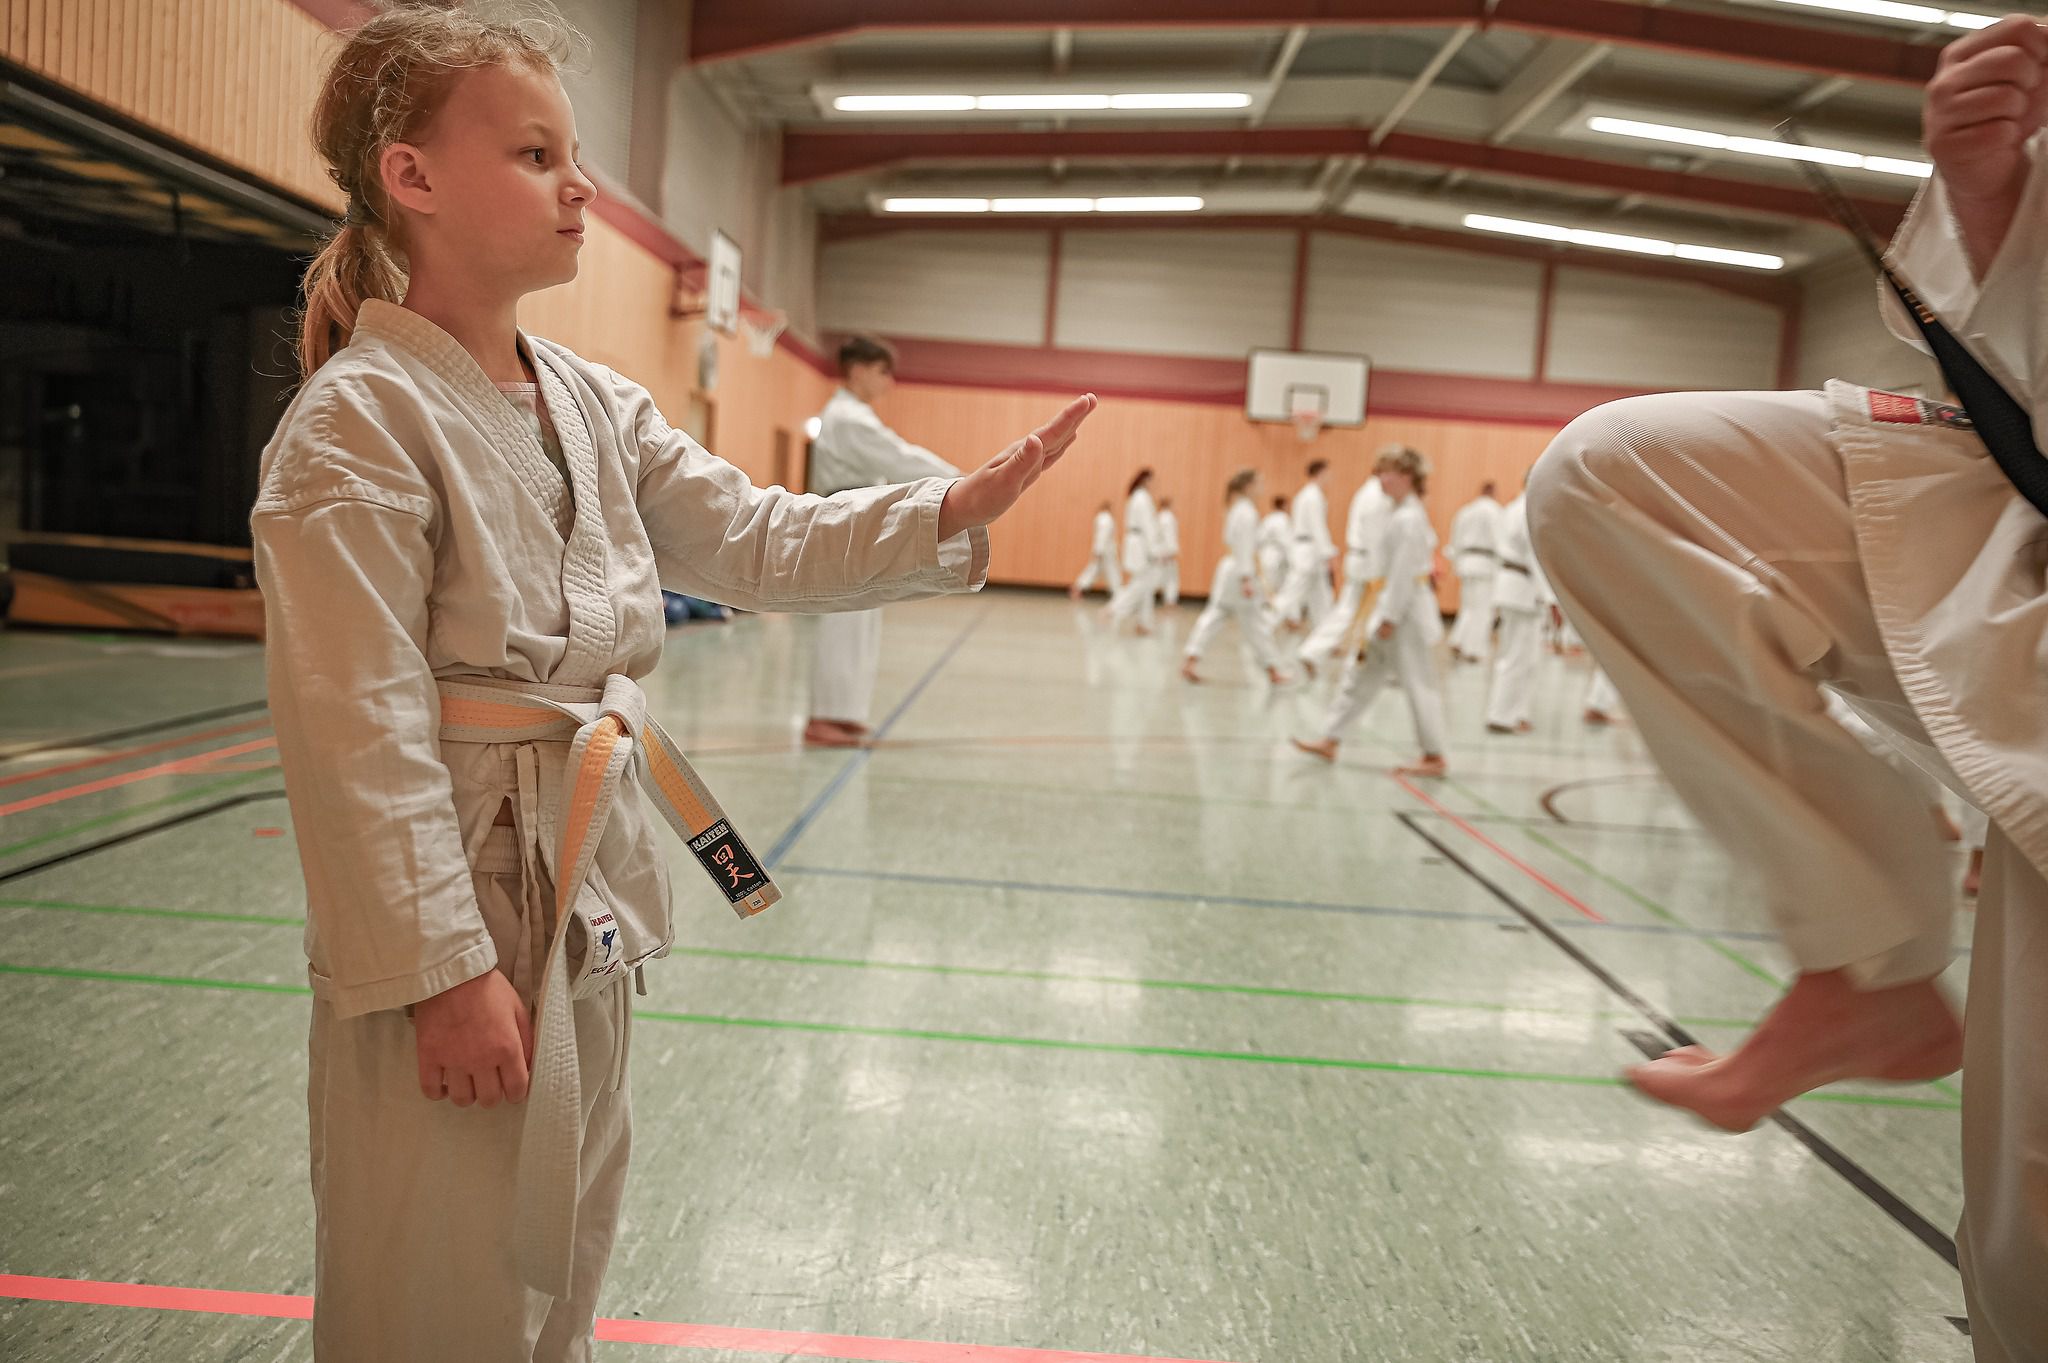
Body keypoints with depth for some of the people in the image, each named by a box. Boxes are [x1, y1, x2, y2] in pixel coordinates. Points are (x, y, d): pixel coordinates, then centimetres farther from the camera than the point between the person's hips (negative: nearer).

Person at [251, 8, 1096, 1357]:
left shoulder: (601, 406, 7)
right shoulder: (359, 420, -17)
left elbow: (764, 544, 8)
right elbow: (360, 733, -19)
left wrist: (958, 508, -4)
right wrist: (439, 969, -19)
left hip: (590, 888, 7)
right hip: (454, 893, -7)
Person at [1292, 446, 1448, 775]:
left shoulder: (1408, 519, -18)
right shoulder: (1408, 513, 11)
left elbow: (1404, 572, -21)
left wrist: (1390, 618, -20)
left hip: (1407, 611, -10)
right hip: (1399, 605, 10)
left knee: (1418, 683, -1)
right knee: (1360, 674, 12)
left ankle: (1435, 757, 9)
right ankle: (1330, 741, 18)